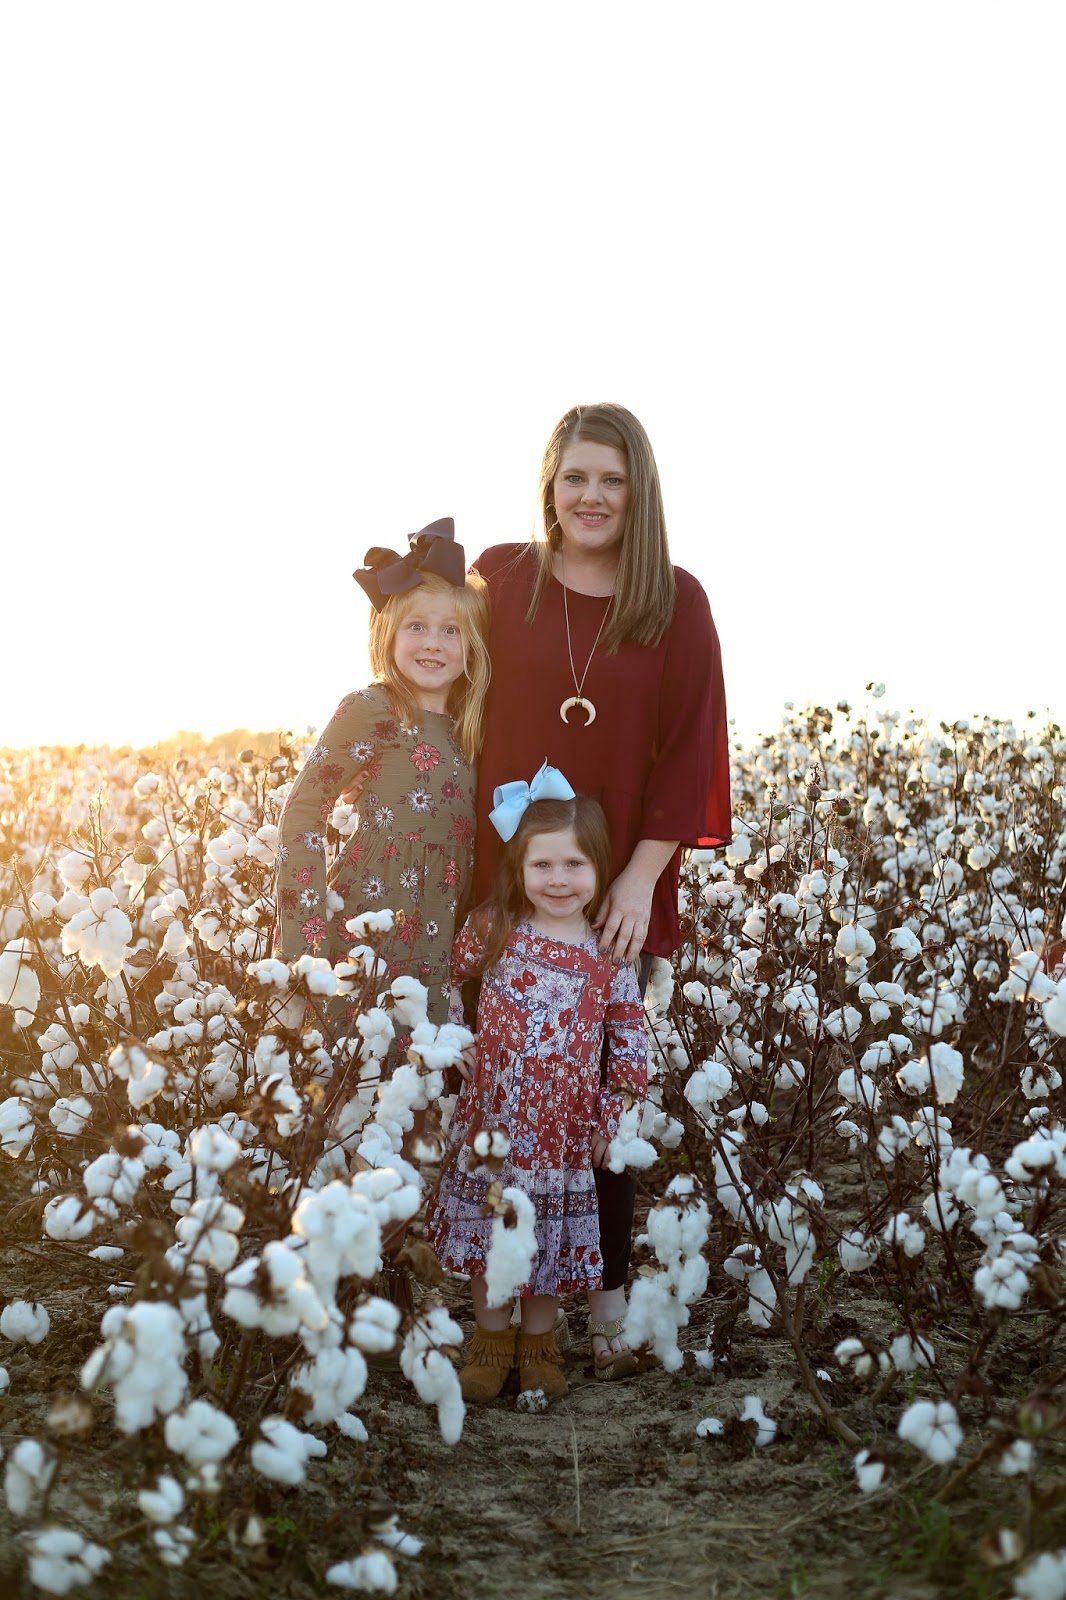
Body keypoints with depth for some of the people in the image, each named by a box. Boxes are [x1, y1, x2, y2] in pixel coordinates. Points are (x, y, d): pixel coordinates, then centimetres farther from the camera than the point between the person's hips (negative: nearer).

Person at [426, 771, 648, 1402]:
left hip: (564, 1128, 0)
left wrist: (612, 1113, 2)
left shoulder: (609, 957, -4)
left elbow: (629, 1037, 3)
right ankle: (492, 1340, 29)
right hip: (491, 1119, 0)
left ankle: (539, 1342, 32)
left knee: (552, 1239, 11)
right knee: (486, 1233, 10)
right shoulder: (493, 931, -5)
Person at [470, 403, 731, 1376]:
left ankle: (609, 1294, 19)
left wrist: (642, 876, -10)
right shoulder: (500, 578, 1)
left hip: (619, 893, 0)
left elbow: (689, 748, -3)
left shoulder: (678, 603, -1)